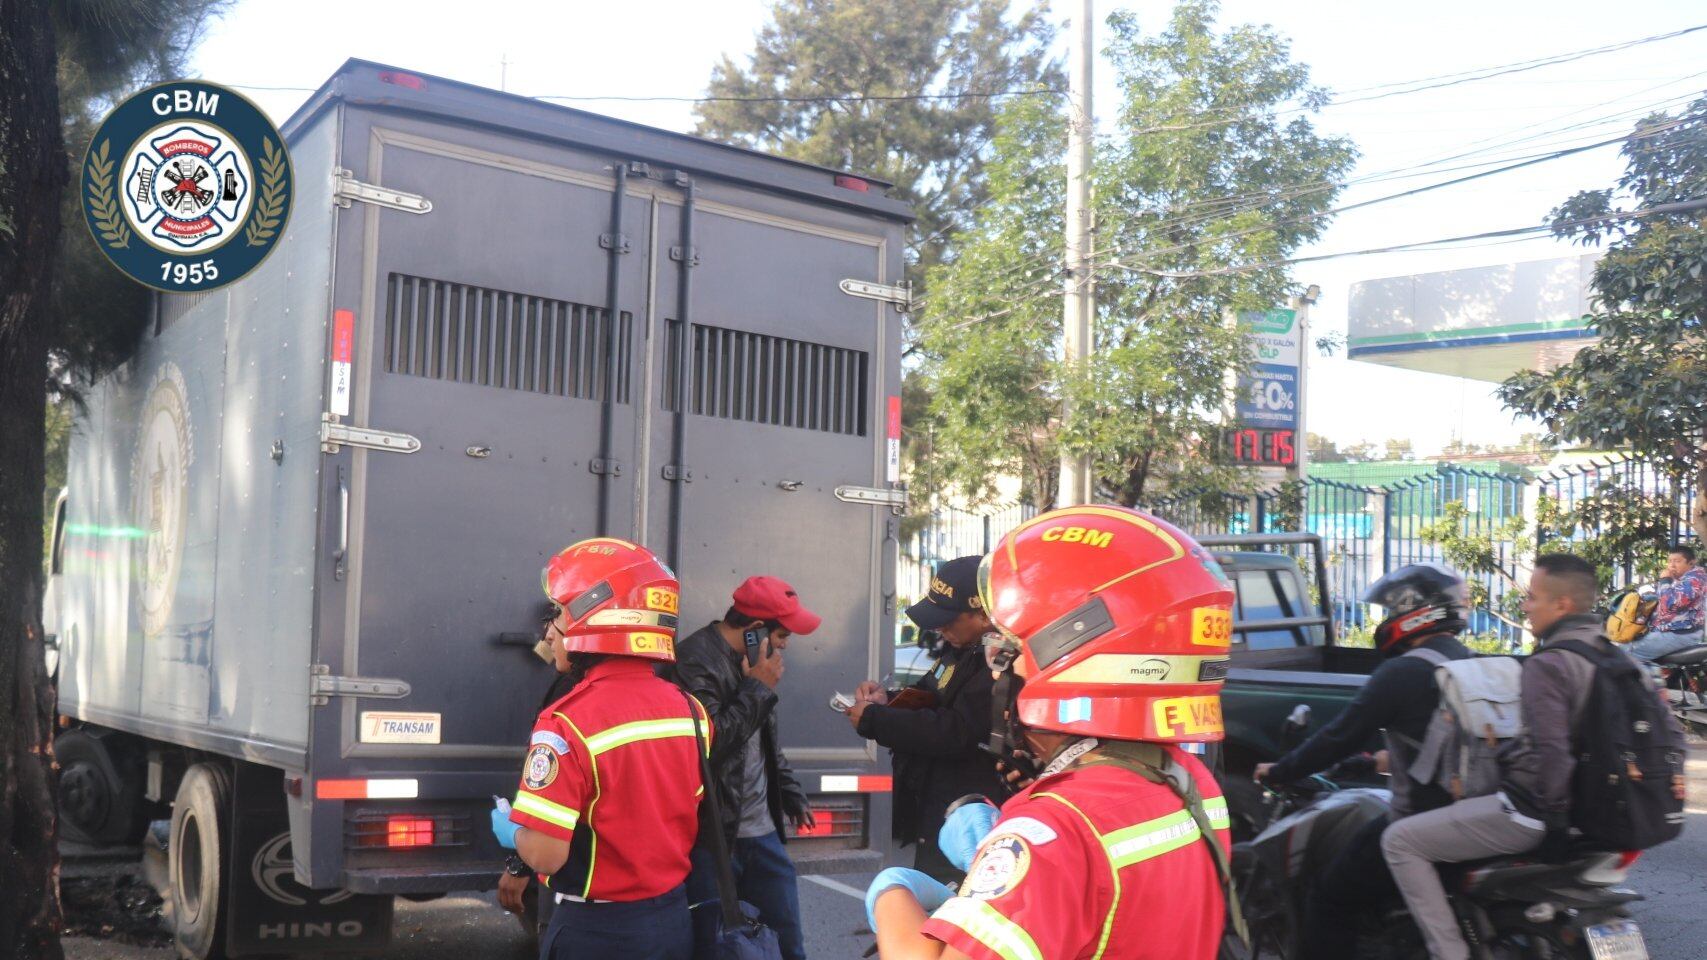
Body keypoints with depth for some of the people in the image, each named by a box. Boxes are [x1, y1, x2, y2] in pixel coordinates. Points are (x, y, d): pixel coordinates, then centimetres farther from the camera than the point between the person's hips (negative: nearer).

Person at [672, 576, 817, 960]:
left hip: (761, 830, 8)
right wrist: (758, 688, -16)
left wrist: (789, 791, 26)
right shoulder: (695, 661, -17)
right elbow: (708, 741, -25)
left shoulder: (750, 660, 11)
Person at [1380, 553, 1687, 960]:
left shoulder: (1548, 664, -19)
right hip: (1593, 805, 10)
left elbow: (1551, 750, -27)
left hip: (1532, 811, -9)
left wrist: (1557, 817, -18)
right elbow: (1665, 726, 11)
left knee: (1400, 840, -4)